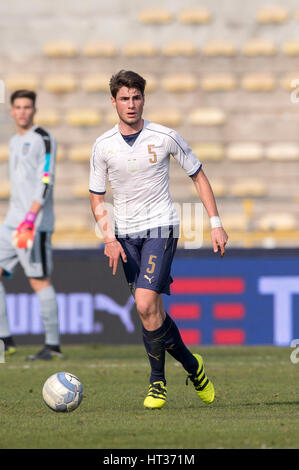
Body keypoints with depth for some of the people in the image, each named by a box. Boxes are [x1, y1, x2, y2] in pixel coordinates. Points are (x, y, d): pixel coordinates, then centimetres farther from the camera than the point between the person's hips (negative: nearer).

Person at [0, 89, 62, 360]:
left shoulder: (43, 140, -7)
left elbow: (46, 181, -16)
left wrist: (30, 217, -25)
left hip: (36, 223, -9)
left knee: (39, 281, -7)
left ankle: (53, 345, -2)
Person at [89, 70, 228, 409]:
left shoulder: (165, 138, -7)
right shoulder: (103, 146, -1)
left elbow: (198, 176, 5)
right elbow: (97, 198, 8)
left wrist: (216, 224, 1)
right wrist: (109, 238, -7)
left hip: (160, 227, -4)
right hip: (125, 234, 4)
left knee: (145, 304, -18)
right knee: (152, 311, 6)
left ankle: (158, 381, -3)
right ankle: (191, 365, 27)